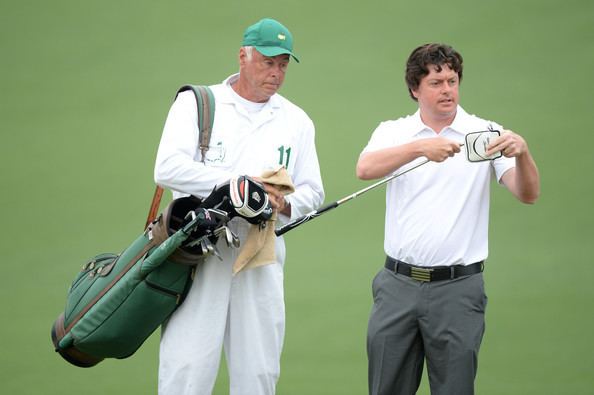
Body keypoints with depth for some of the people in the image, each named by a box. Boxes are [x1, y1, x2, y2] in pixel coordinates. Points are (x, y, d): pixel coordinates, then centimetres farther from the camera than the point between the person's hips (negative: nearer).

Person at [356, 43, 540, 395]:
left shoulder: (486, 134, 1)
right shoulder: (393, 133, 5)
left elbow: (528, 194, -10)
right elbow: (365, 168, -16)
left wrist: (522, 152, -31)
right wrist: (420, 148, -32)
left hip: (458, 290, -2)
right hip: (398, 285, 2)